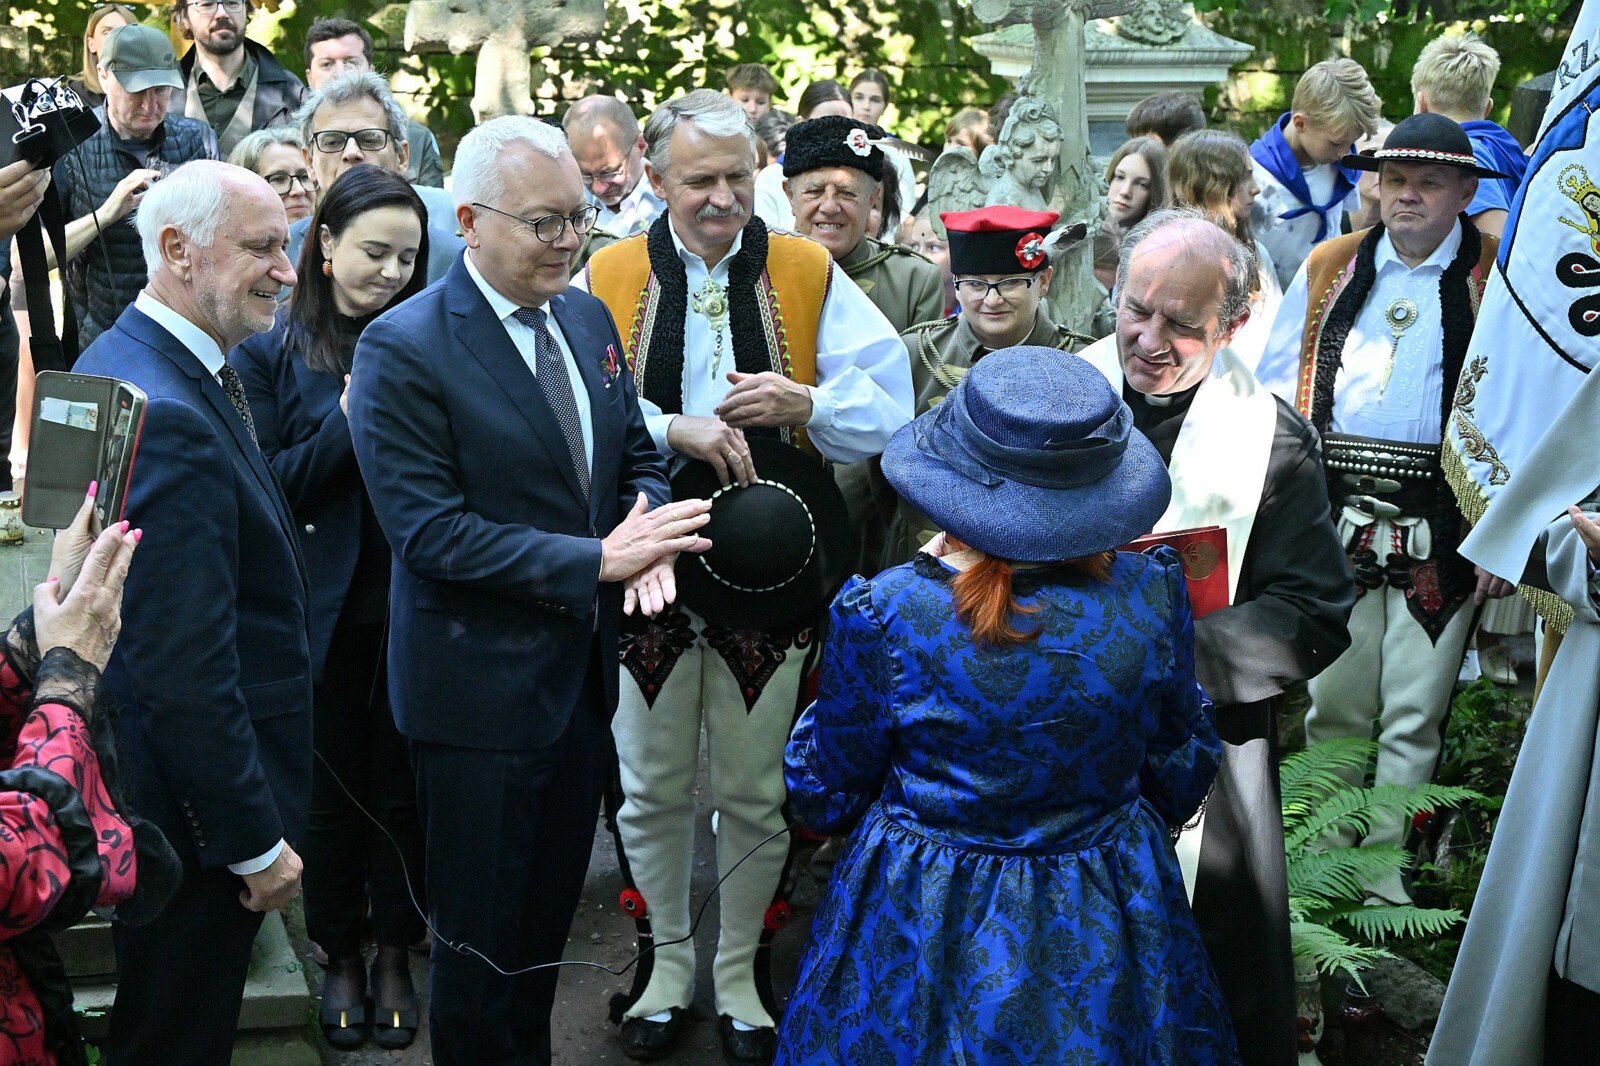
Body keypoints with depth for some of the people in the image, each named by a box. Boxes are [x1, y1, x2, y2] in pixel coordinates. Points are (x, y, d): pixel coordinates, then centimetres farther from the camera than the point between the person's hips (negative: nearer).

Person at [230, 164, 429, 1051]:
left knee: (401, 785, 10)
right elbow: (271, 486, -9)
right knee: (332, 786, 11)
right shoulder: (271, 352, -2)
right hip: (324, 610, -1)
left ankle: (394, 953, 28)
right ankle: (341, 956, 29)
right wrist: (350, 423, -20)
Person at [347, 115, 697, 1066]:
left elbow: (635, 455, 12)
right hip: (481, 689, -7)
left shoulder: (588, 317, 5)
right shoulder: (403, 349, -17)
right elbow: (430, 529, -22)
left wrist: (649, 533, -11)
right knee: (482, 933, 9)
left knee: (551, 912, 21)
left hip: (581, 674, 7)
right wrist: (596, 561, -25)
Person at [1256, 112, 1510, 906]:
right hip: (1331, 520, 3)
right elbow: (1276, 393, 11)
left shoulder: (1498, 280, 2)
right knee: (1331, 704, 9)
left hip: (1439, 527, -2)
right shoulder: (1327, 272, 11)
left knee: (1413, 715, 3)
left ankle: (1386, 876, 13)